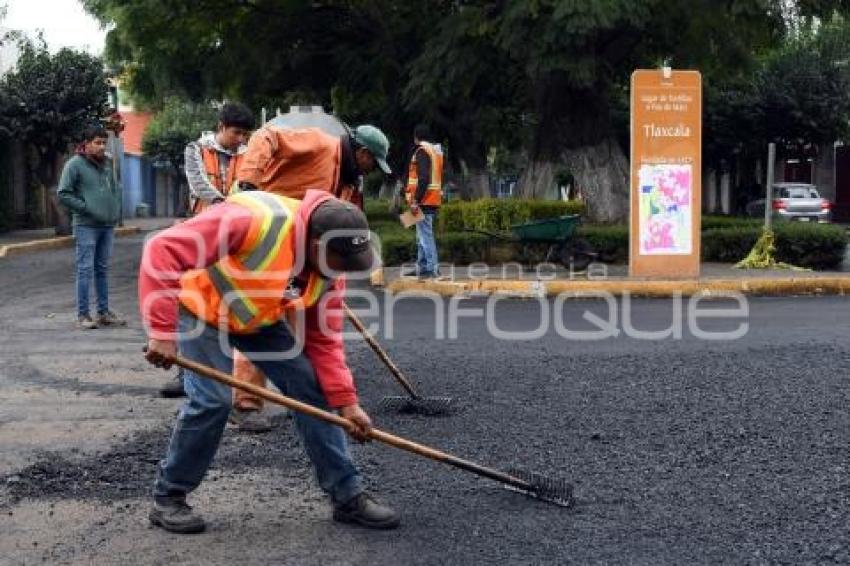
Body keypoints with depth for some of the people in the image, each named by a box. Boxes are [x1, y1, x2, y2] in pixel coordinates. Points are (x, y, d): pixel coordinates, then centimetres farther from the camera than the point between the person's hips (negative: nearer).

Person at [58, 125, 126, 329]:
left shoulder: (106, 164, 13)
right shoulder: (75, 164, -6)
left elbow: (114, 189, 26)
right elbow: (63, 194, -10)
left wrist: (116, 210, 11)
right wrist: (86, 208, -14)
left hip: (107, 226, 6)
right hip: (86, 226, -6)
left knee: (102, 269, 11)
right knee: (85, 269, -5)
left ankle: (104, 312, 17)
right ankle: (83, 315, -1)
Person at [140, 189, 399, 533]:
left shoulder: (329, 269, -16)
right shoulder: (253, 220, -39)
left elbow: (324, 339, -6)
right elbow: (163, 250, -38)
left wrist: (346, 401, -12)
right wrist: (161, 331, -39)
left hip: (261, 319, 6)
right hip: (200, 306, -6)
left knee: (311, 387, -3)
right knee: (213, 399, -19)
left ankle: (348, 495, 7)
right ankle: (167, 499, 4)